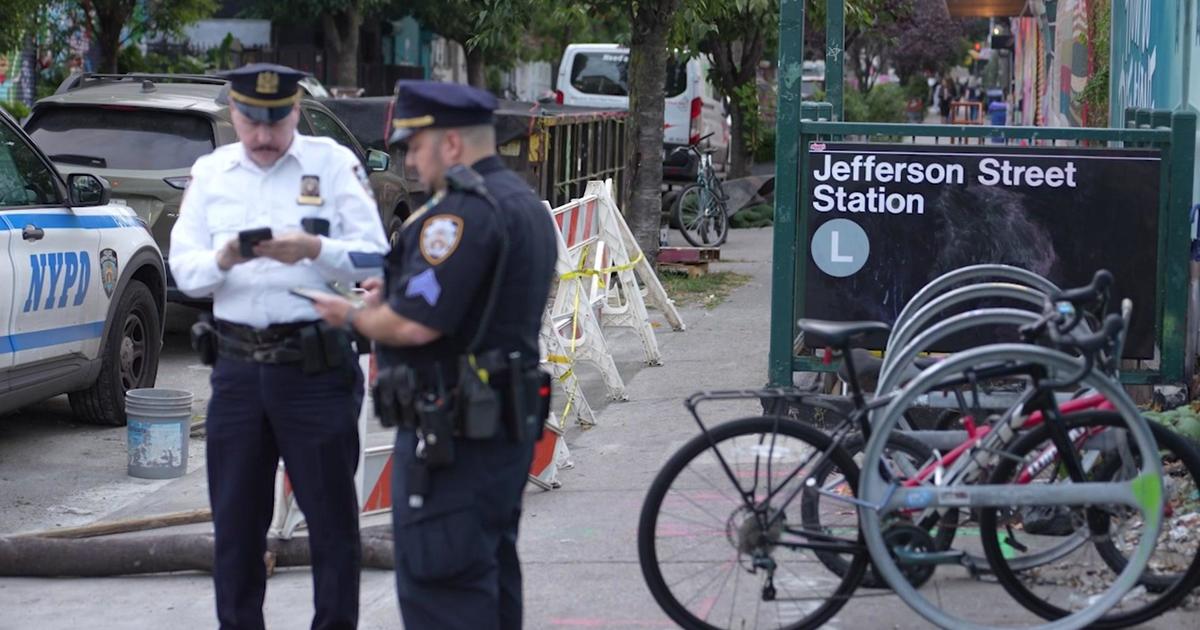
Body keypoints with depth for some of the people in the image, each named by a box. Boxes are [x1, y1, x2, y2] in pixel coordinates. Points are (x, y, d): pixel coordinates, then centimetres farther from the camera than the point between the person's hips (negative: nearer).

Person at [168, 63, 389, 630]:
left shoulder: (333, 163, 2)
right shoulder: (210, 173, 11)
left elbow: (374, 257, -3)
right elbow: (183, 270, 5)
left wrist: (313, 249, -20)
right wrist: (224, 259, -16)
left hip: (316, 365, -3)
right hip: (237, 365, 3)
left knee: (331, 514, 2)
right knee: (235, 519, 9)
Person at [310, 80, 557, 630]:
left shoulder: (465, 209, -19)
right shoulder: (524, 203, 15)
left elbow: (416, 324, -25)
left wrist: (354, 316, -6)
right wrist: (395, 293, 11)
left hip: (453, 436, -11)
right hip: (508, 422, 11)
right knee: (493, 575, 18)